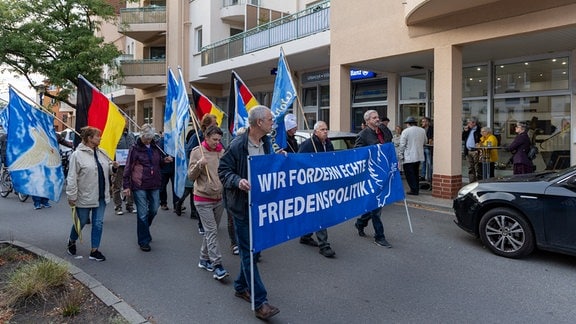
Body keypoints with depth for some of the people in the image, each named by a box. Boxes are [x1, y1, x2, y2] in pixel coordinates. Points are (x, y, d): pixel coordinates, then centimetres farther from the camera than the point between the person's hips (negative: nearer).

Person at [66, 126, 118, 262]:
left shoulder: (101, 152, 6)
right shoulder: (77, 154, -12)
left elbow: (107, 169, 19)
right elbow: (72, 177, -13)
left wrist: (113, 166, -4)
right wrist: (72, 196, -13)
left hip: (101, 196, 5)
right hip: (84, 197, -5)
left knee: (98, 223, 7)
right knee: (82, 222, 12)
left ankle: (94, 251, 17)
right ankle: (71, 241, 41)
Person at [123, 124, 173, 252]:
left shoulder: (155, 147, 9)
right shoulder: (135, 149, -6)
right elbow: (128, 168, -6)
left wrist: (165, 161, 0)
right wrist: (126, 185, -8)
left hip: (154, 185, 5)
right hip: (139, 186, -5)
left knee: (154, 209, 14)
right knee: (142, 213, 0)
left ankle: (144, 229, 42)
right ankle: (144, 241, 11)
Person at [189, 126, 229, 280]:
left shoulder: (222, 152, 4)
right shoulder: (197, 151, -5)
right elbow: (191, 176, -7)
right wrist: (199, 164, -24)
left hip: (219, 198, 5)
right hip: (203, 199, -4)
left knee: (211, 231, 14)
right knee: (212, 231, -8)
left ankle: (204, 259, 29)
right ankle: (217, 266, -6)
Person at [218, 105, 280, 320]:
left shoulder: (267, 143, 6)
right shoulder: (237, 145, -15)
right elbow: (223, 170, -10)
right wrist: (238, 181, -27)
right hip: (242, 204, -7)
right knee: (248, 252, -1)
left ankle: (241, 286, 36)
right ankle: (260, 303, 4)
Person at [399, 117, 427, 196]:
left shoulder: (405, 131, -11)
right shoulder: (422, 130, 5)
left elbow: (402, 145, -12)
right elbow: (425, 142, 16)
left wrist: (401, 155, -4)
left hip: (409, 157, -6)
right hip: (419, 156, 6)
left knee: (409, 174, 2)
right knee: (415, 173, 17)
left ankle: (414, 190, 1)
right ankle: (416, 189, 21)